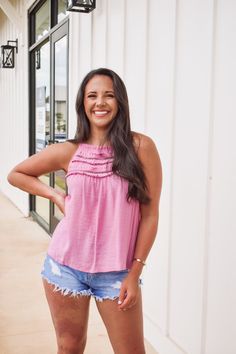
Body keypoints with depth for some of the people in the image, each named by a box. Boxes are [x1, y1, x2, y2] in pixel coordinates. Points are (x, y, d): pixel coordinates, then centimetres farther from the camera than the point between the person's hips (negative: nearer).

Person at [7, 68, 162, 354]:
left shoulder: (140, 146, -8)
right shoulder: (68, 151, -2)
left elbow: (149, 214, -6)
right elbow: (16, 174, 13)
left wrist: (135, 273, -7)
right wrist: (55, 195, 0)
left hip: (117, 272, -1)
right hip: (66, 266, 2)